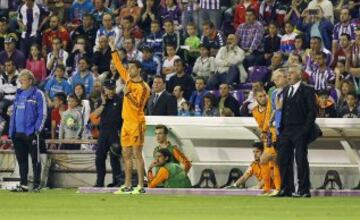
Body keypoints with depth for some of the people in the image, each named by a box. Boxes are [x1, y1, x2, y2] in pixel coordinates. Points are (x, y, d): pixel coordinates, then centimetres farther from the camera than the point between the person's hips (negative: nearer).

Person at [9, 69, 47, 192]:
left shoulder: (38, 94, -4)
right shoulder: (18, 94, 15)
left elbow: (43, 114, -7)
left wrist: (37, 129, -14)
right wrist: (11, 131, 12)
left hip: (31, 133, -6)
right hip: (18, 133, 6)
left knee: (35, 159, 0)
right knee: (21, 159, 7)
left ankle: (37, 184, 5)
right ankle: (23, 184, 12)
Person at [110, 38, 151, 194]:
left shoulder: (142, 87, -11)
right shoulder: (128, 80, 11)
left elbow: (137, 105, -18)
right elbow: (119, 66, 19)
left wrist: (128, 94, -30)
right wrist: (113, 49, 16)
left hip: (136, 123, -8)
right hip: (126, 122, 8)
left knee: (137, 154, -10)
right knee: (126, 154, 9)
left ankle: (141, 186, -10)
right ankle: (127, 186, 12)